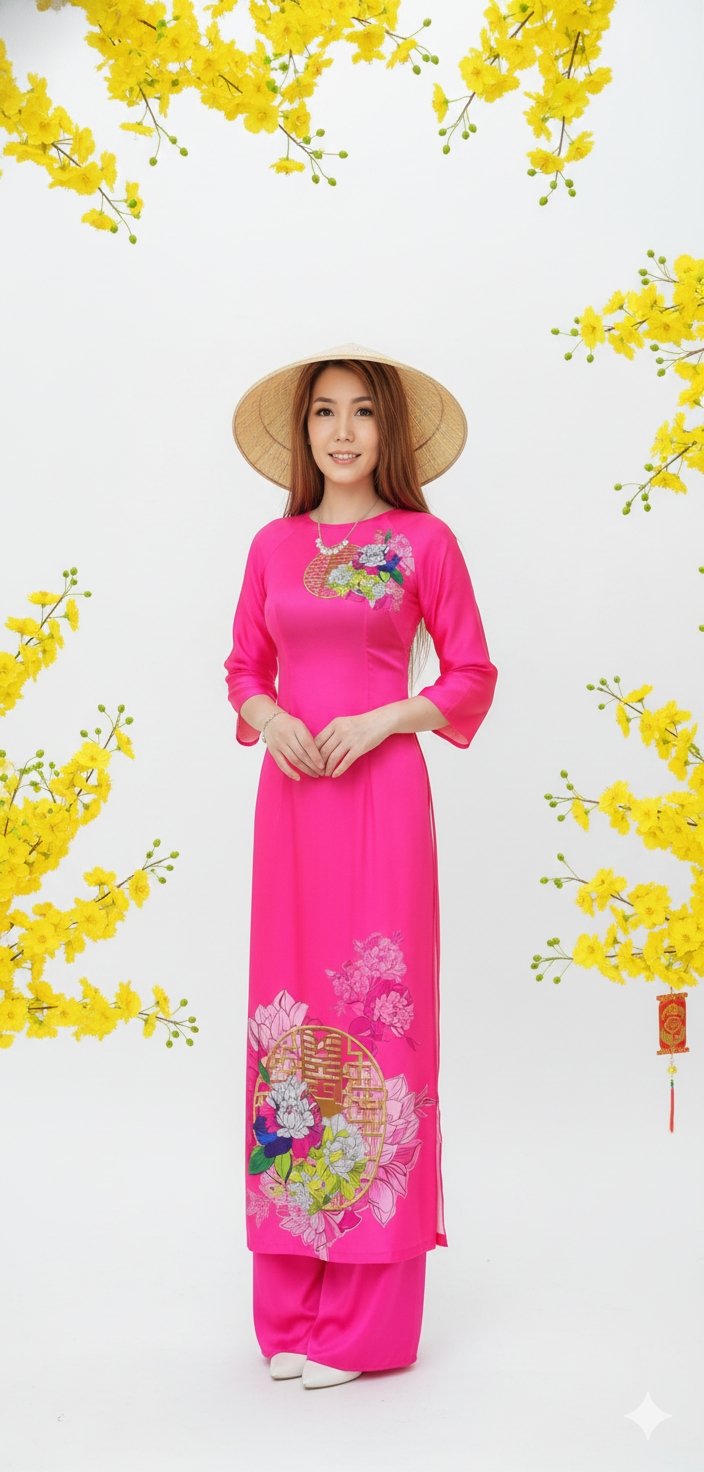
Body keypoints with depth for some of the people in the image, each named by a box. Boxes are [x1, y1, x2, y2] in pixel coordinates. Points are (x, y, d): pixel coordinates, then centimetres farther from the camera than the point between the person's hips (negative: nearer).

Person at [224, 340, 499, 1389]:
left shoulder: (425, 542, 1)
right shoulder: (274, 545, 11)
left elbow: (472, 675, 2)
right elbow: (244, 665, 16)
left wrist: (380, 720, -12)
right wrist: (269, 716, -5)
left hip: (382, 792, -4)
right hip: (289, 795, 4)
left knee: (377, 1016, -3)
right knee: (286, 1014, 4)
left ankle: (366, 1317, 8)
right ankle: (293, 1305, 17)